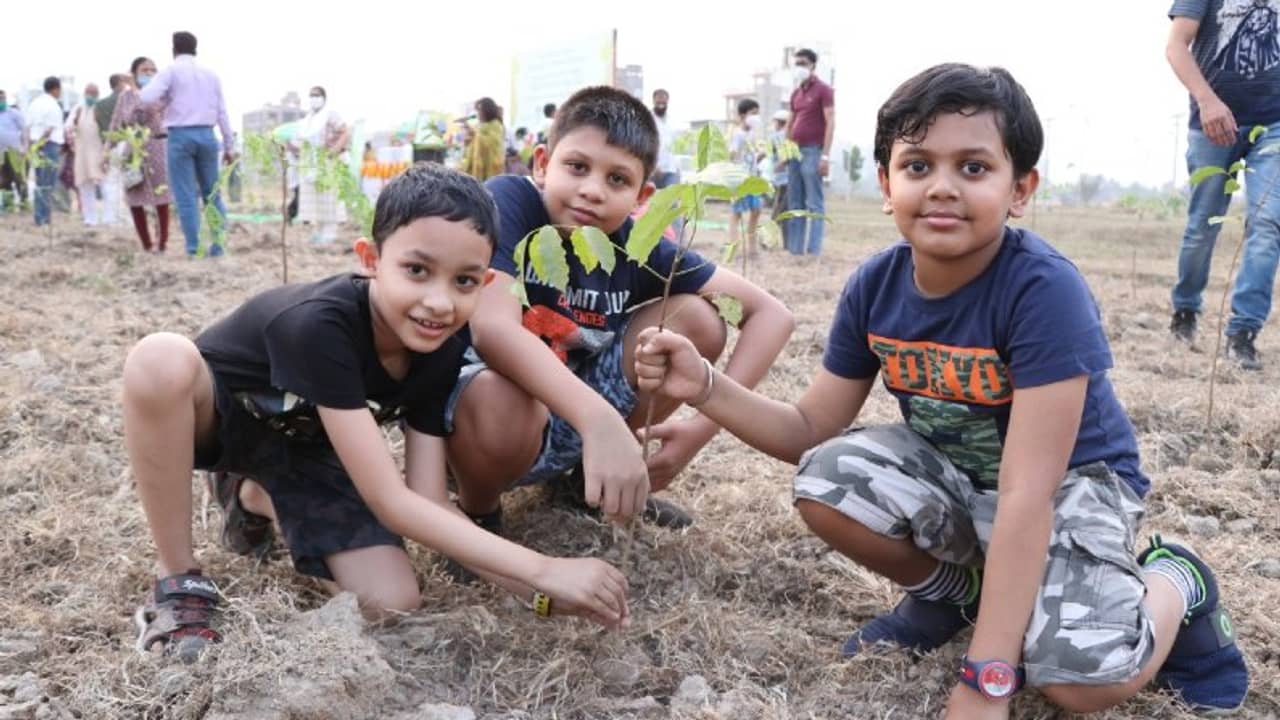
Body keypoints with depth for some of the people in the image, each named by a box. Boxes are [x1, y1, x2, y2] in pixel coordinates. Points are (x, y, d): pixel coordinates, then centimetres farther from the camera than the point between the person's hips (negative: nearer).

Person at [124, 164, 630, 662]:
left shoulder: (439, 353, -19)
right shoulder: (321, 323, -38)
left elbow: (431, 504, -16)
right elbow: (392, 503, -38)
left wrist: (542, 592, -27)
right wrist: (544, 570, -39)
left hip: (304, 446, 5)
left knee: (391, 604, -13)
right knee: (163, 359, -40)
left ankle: (257, 499, 17)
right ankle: (179, 582, -16)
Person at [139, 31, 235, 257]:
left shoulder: (171, 71, 0)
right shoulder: (211, 74, 13)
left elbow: (147, 98, -13)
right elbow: (222, 112, 11)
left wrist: (165, 100, 10)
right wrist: (229, 146, 15)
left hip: (181, 136, -3)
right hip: (206, 135, 4)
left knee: (186, 196, -1)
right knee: (212, 193, 10)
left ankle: (194, 249, -3)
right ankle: (218, 244, 5)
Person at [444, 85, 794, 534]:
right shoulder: (507, 201, -22)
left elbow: (770, 315, -8)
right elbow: (493, 328, -38)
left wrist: (705, 424, -20)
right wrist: (602, 421, -51)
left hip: (574, 422, 5)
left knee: (697, 319, -9)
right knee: (500, 401, -40)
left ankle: (584, 477, 9)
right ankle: (476, 514, -2)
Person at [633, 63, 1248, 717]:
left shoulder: (1044, 290, -30)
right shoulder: (874, 287, -13)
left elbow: (1027, 493, -33)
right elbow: (812, 432, -5)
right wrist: (706, 387, -23)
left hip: (1069, 483, -5)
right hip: (952, 474, 5)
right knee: (827, 482, -22)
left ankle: (1174, 584, 7)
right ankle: (952, 588, 7)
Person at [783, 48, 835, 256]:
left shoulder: (823, 90, -3)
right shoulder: (795, 93, 17)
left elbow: (830, 123, -10)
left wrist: (825, 155, -17)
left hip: (813, 151, -7)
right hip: (795, 152, 7)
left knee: (814, 203, -5)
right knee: (794, 203, 7)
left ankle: (812, 250, -6)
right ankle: (794, 248, 10)